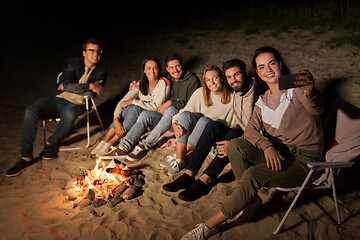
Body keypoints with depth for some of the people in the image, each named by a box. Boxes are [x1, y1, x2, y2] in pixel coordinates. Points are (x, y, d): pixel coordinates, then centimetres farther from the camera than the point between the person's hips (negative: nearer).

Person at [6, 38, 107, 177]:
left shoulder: (101, 71, 4)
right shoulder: (74, 62, 6)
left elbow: (92, 94, -10)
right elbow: (66, 84, -10)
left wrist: (69, 88, -4)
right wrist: (89, 86, -15)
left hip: (76, 104, -2)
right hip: (59, 99, 3)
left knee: (69, 115, -40)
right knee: (31, 111, -23)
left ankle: (52, 143, -10)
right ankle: (26, 157, -17)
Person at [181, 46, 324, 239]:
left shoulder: (296, 88, -8)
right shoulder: (263, 100, 11)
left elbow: (316, 109, -31)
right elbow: (250, 129, -2)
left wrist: (310, 92, -56)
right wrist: (267, 146, -24)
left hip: (303, 159, -5)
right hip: (275, 151, 5)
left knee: (252, 175, -29)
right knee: (235, 145, -21)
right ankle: (251, 199, -7)